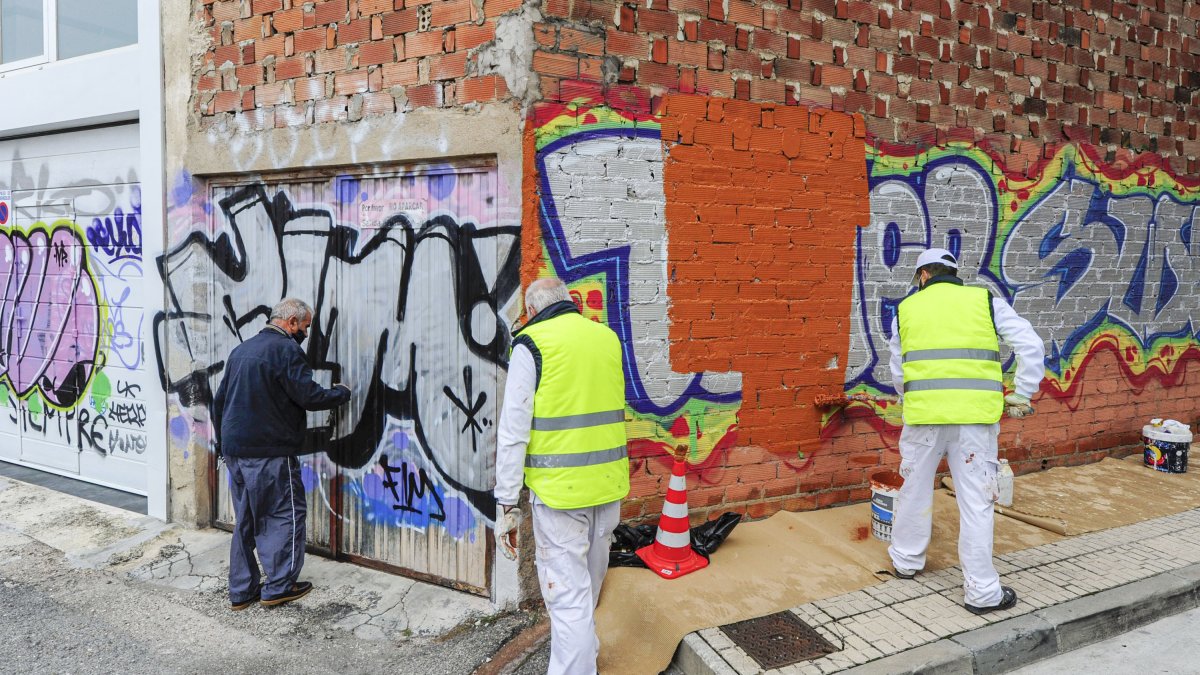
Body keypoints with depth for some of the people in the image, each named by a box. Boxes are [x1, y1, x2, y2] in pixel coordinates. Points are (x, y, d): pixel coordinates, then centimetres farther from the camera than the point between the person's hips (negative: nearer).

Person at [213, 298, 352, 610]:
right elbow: (309, 396, -17)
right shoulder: (286, 349, -11)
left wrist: (223, 443, 27)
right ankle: (279, 586, 6)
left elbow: (220, 400, 21)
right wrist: (341, 393, 1)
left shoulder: (241, 350, 17)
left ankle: (241, 590, 18)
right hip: (269, 452, -8)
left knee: (245, 519, 14)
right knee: (286, 514, 3)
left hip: (235, 451, 8)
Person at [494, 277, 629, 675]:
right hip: (609, 484, 6)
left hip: (559, 488, -6)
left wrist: (507, 505, -9)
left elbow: (513, 430, -12)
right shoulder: (608, 338, 8)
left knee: (568, 592, -1)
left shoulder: (531, 344, -8)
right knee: (589, 583, 24)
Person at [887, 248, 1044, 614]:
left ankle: (906, 560, 36)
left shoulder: (906, 308, 11)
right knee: (976, 501, 4)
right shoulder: (985, 301, 8)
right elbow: (1031, 345, 0)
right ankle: (982, 591, 9)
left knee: (915, 488, 19)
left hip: (923, 414, 1)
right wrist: (1022, 395, 6)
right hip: (974, 415, -1)